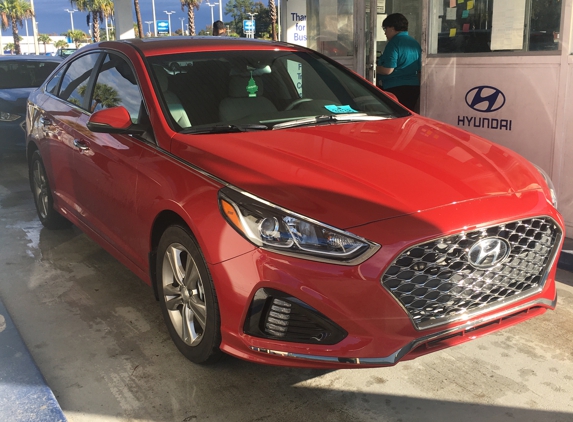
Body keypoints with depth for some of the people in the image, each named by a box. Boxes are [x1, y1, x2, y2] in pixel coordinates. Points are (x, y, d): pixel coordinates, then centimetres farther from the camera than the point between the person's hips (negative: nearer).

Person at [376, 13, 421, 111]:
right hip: (414, 87, 8)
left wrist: (373, 68, -1)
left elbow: (387, 70, -18)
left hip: (394, 88, -8)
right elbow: (420, 69, 20)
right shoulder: (415, 43, 13)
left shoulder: (394, 43, -11)